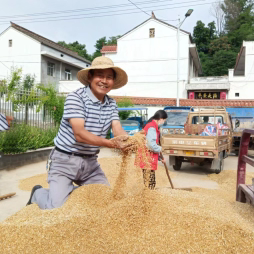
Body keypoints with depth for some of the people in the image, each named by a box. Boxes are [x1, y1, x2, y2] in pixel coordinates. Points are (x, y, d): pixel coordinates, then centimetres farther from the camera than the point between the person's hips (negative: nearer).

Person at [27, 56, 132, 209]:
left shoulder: (111, 104, 2)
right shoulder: (75, 98, -17)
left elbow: (118, 130, -11)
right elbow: (79, 134, -26)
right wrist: (111, 143, -38)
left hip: (90, 162, 6)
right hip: (65, 160, -6)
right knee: (57, 208, -12)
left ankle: (73, 190, 31)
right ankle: (38, 193, 22)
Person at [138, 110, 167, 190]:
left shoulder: (153, 126, 17)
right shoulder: (152, 127, -17)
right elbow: (151, 145, -27)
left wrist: (159, 158, 20)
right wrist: (160, 149, -6)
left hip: (150, 158, 11)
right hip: (148, 159, -11)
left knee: (152, 183, 17)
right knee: (149, 184, -5)